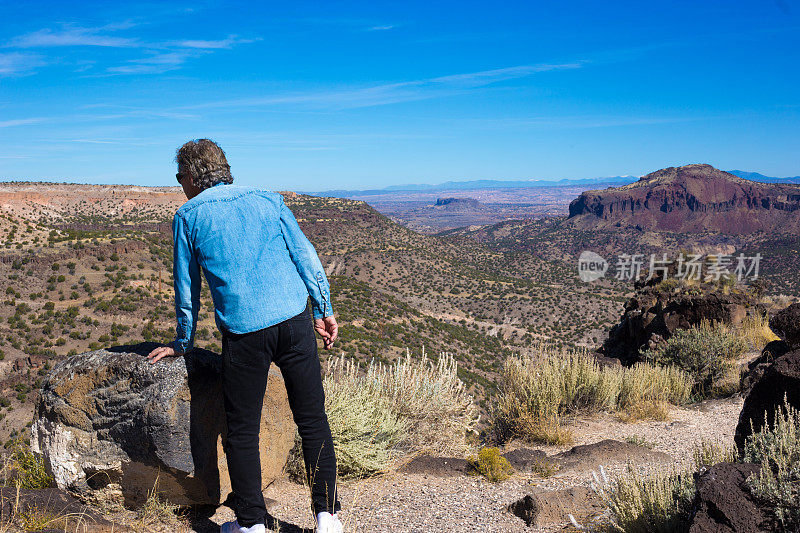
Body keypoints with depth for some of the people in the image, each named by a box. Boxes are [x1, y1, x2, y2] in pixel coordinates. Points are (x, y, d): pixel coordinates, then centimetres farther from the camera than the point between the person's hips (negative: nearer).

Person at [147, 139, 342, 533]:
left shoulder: (188, 216, 10)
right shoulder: (268, 200, 15)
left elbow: (187, 288, 13)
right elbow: (306, 256, 10)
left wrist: (183, 343, 25)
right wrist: (324, 310, 14)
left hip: (244, 332, -2)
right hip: (295, 319, 3)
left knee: (242, 432, 12)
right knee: (313, 420, 10)